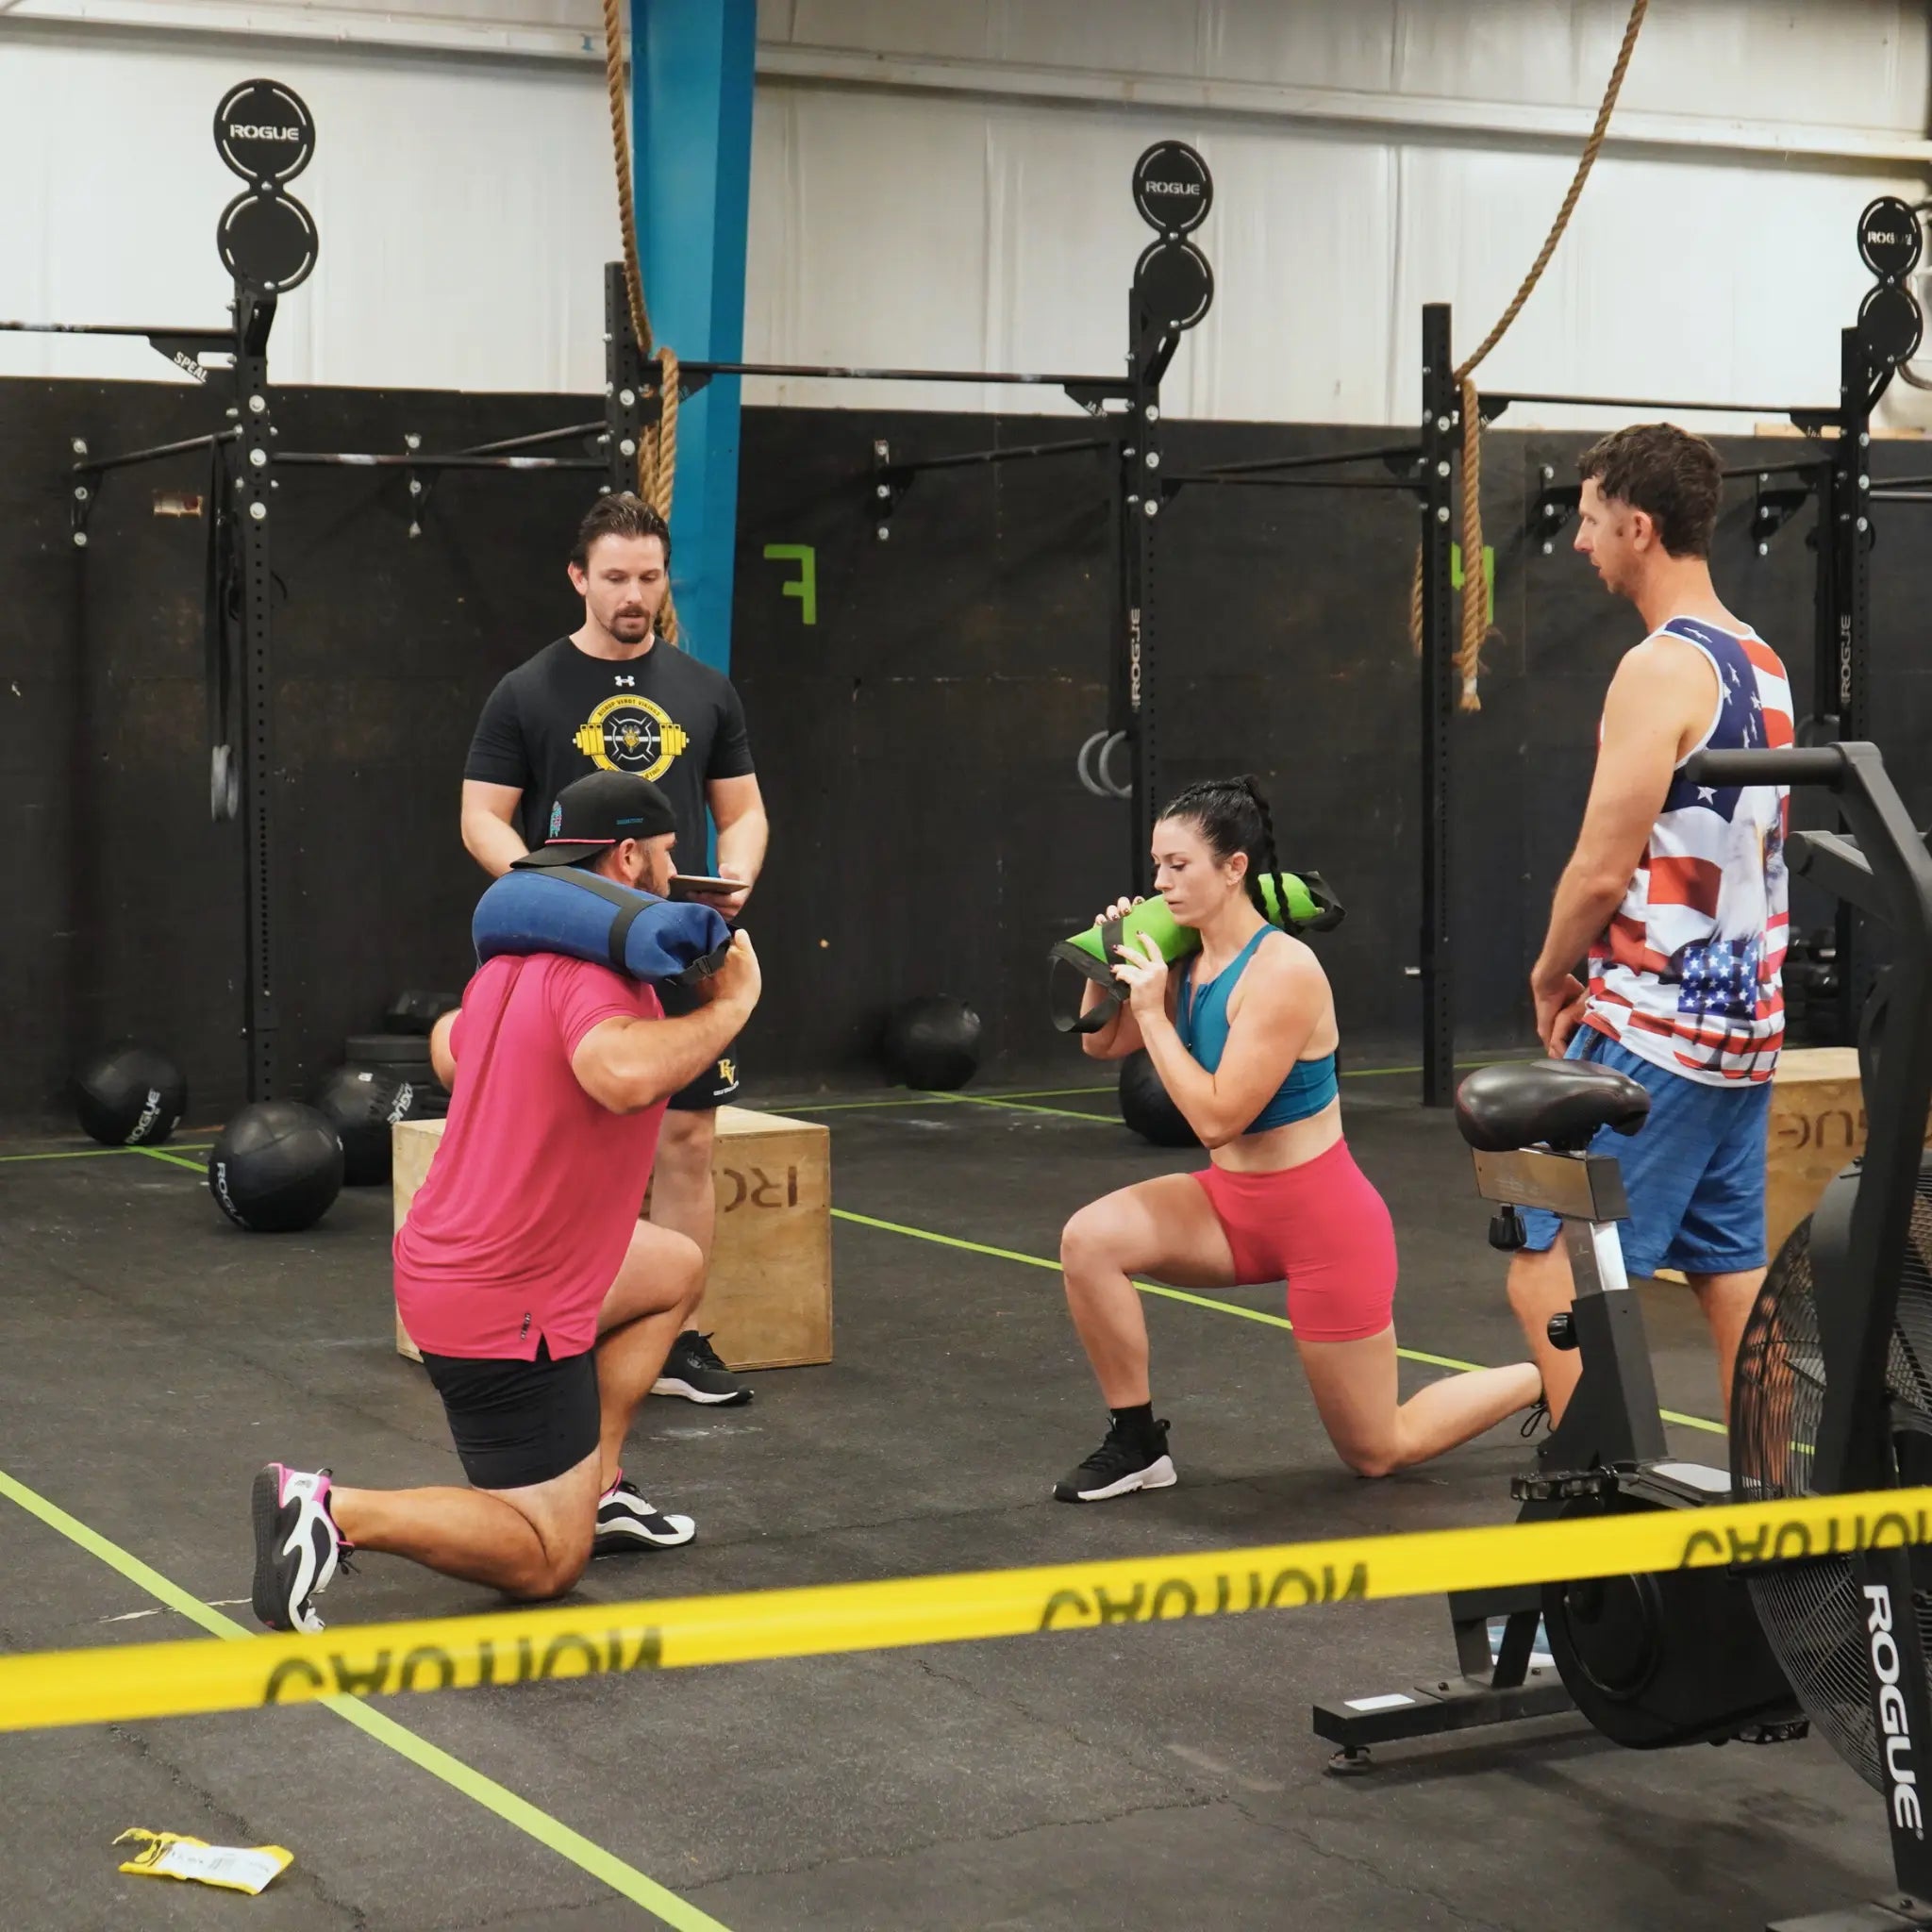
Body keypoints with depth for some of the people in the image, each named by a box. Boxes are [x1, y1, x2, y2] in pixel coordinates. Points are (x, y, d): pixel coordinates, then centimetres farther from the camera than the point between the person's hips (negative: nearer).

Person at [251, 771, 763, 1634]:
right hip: (504, 1308, -10)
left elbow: (448, 1046, 27)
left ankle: (597, 1489, 24)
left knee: (676, 1268, 27)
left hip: (452, 1256, 10)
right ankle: (328, 1512, -14)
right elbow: (626, 1074, -45)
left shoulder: (516, 959, 6)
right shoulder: (595, 967, -22)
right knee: (548, 1562, 0)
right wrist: (726, 1005, -30)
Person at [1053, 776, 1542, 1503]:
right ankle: (1135, 1443, -2)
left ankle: (1549, 1380, 29)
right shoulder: (1192, 957, -1)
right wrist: (1108, 960, -5)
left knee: (1380, 1452, 6)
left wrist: (1154, 1011, -24)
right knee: (1090, 1240, -17)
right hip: (1236, 1202, 7)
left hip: (1324, 1220, -7)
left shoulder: (1283, 971, -25)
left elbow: (1217, 1118, -28)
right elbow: (1102, 1044, 12)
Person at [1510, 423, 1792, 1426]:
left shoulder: (1661, 667, -15)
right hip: (1747, 1014, 9)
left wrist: (1551, 974, 0)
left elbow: (1604, 869, -18)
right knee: (1731, 1269, 12)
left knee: (1550, 1269, -6)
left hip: (1655, 1030, -9)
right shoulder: (1763, 667, 13)